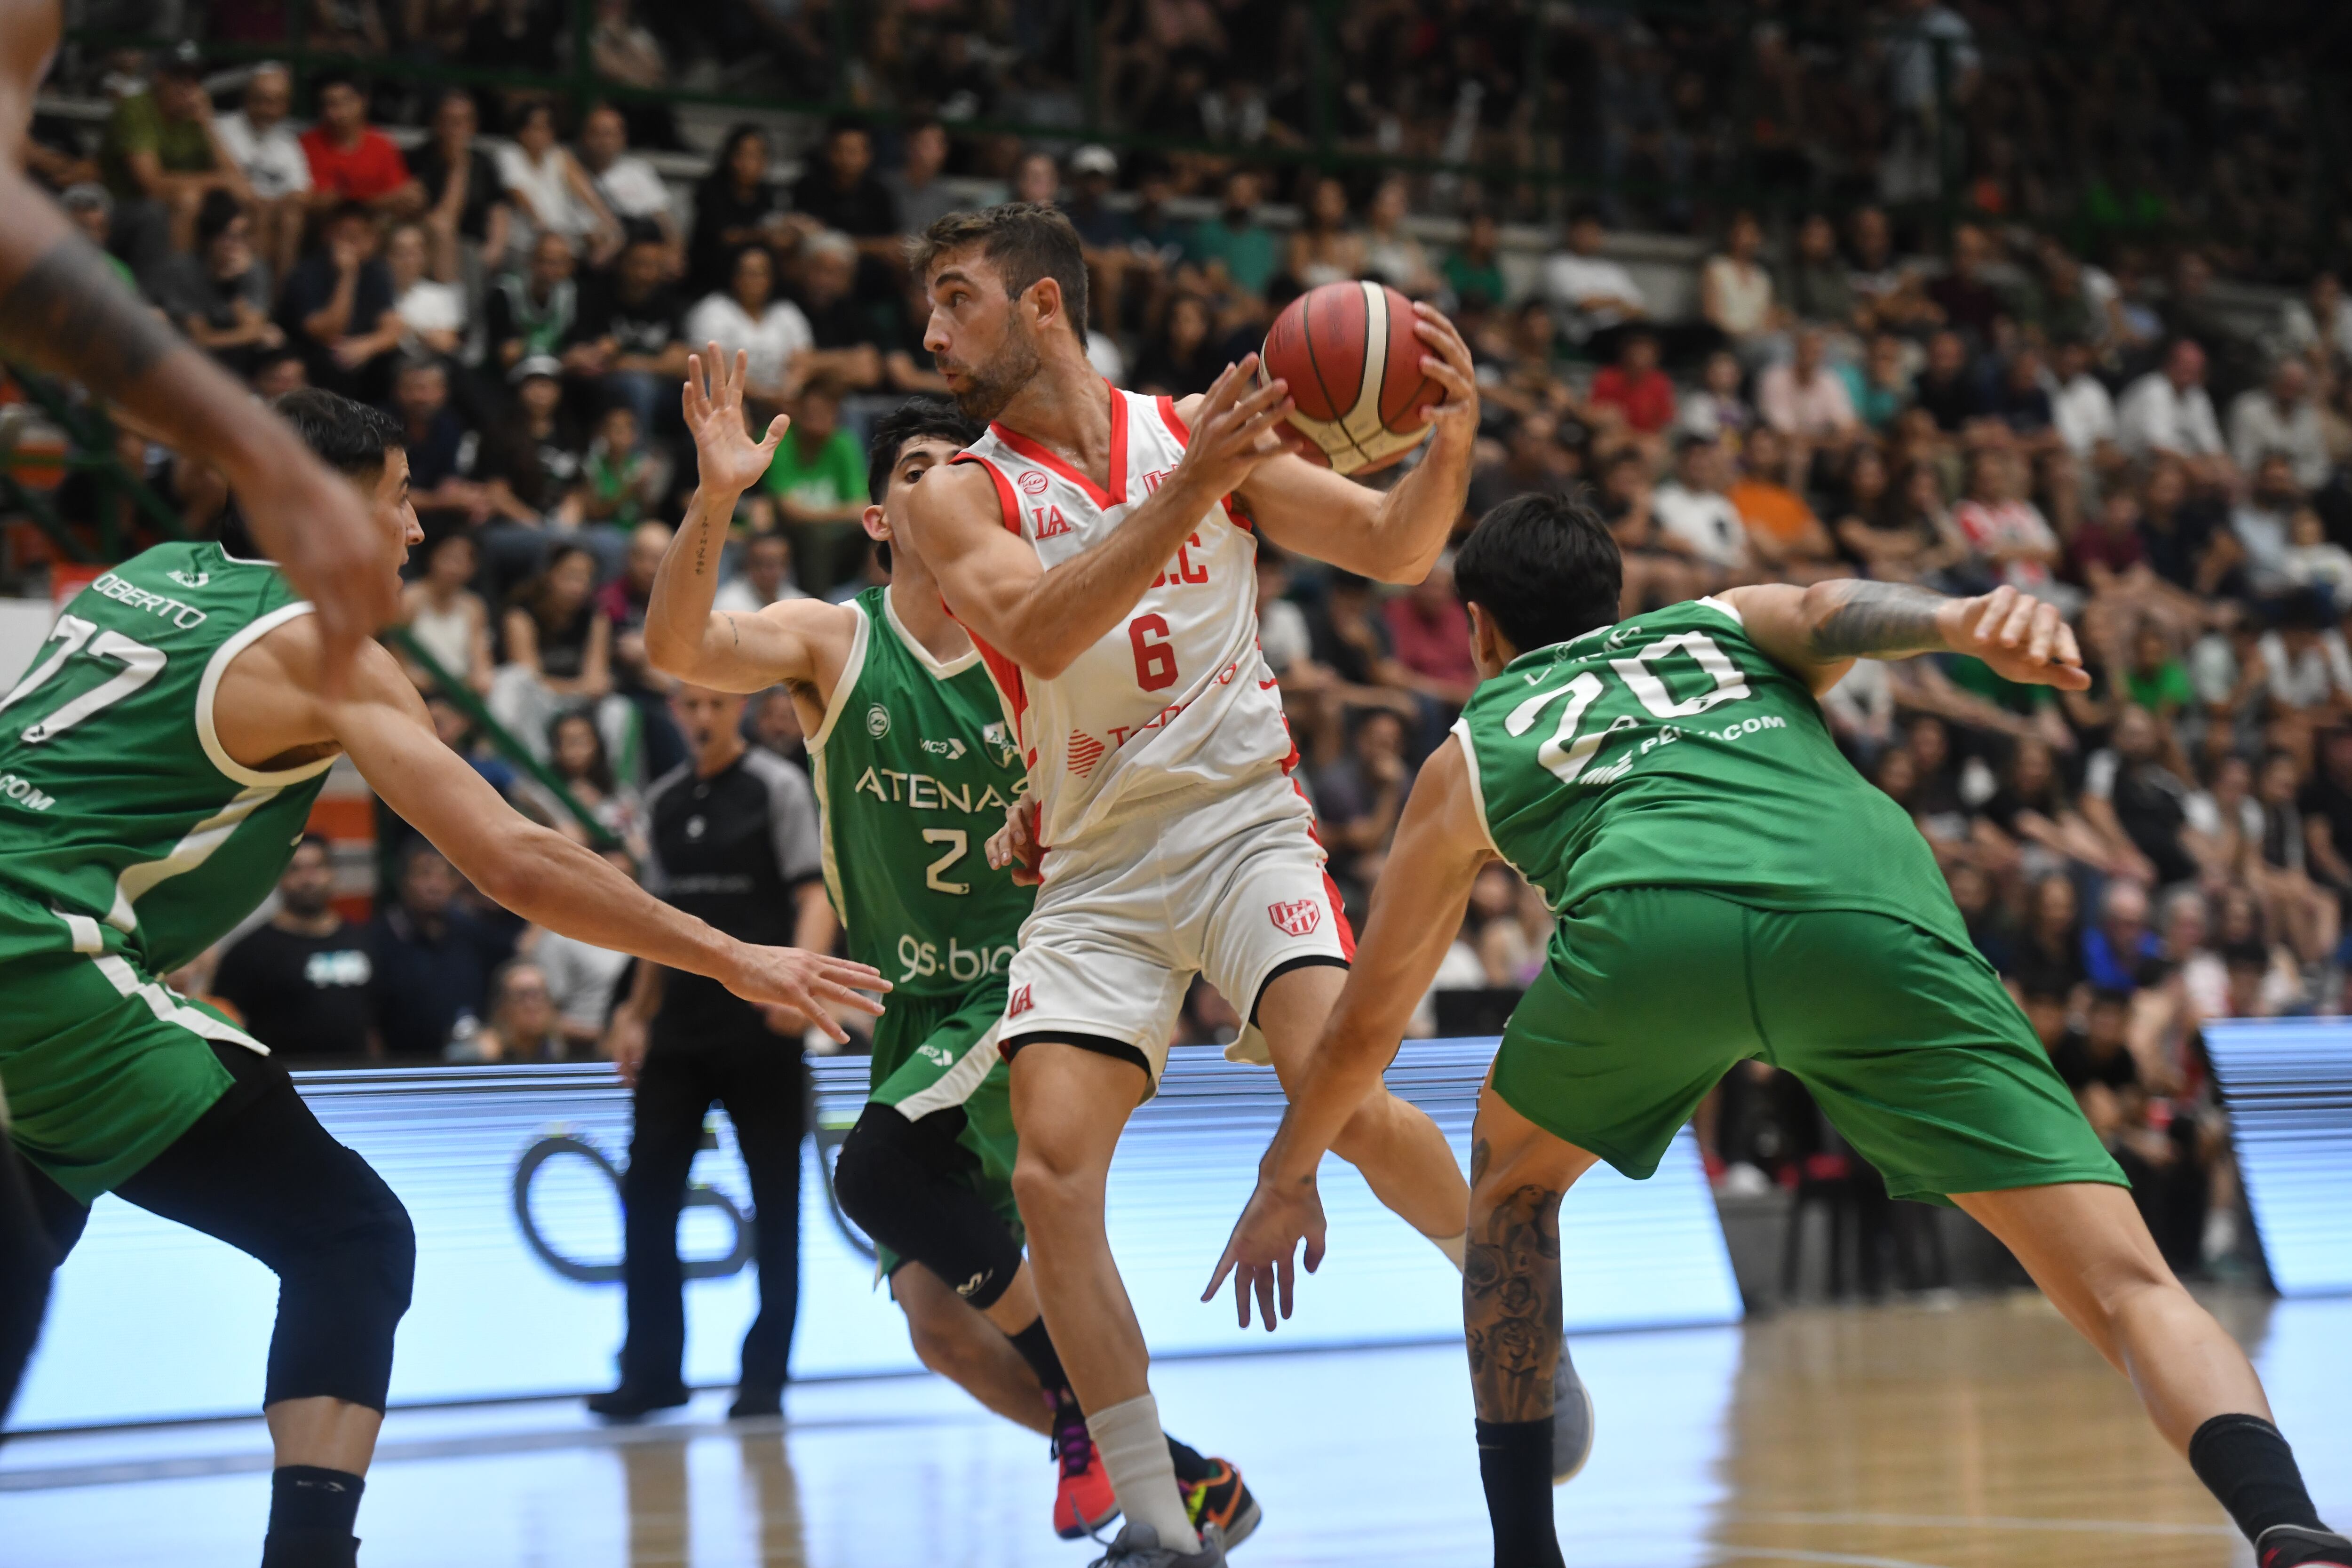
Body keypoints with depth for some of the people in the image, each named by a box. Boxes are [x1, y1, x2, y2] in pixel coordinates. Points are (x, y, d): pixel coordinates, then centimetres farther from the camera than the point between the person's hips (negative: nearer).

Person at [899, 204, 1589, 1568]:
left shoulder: (1197, 431, 4)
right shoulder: (960, 496, 1)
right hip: (1097, 871, 2)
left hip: (1242, 824, -1)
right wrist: (1188, 490, -30)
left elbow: (1396, 548, 2)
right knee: (1052, 1173, -13)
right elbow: (1039, 632, -19)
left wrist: (1453, 435, -19)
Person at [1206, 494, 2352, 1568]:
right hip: (1864, 896, 0)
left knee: (1515, 1179, 32)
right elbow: (1844, 611, 13)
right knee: (2127, 1284, -1)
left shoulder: (1473, 749, 37)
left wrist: (1286, 1181, 60)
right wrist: (1965, 624, -8)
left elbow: (1369, 1017, 45)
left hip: (1651, 912, 0)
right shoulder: (1735, 620, 39)